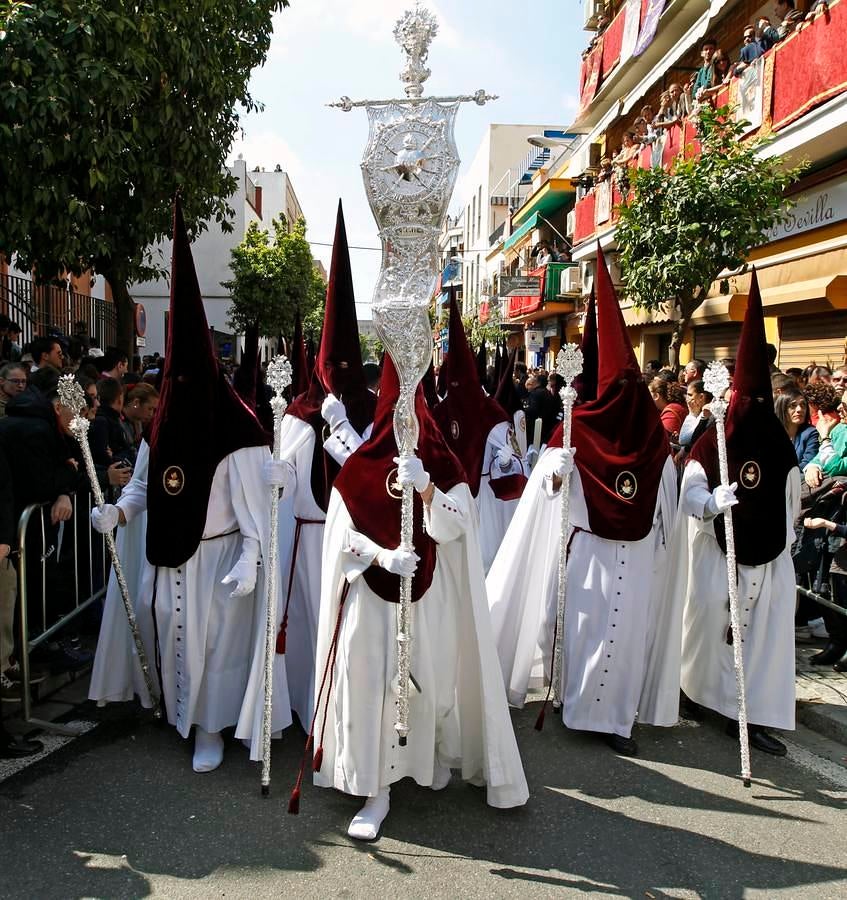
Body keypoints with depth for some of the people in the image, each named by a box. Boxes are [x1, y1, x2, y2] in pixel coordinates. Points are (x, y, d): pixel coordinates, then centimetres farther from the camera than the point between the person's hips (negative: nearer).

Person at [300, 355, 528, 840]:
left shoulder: (444, 467, 2)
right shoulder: (360, 468, 3)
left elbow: (451, 530, -10)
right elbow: (344, 533, -2)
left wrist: (426, 487, -27)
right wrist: (383, 556, -20)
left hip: (430, 599, 0)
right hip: (370, 596, 1)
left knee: (432, 679, 6)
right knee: (370, 683, -3)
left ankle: (438, 754, 36)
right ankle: (376, 790, 9)